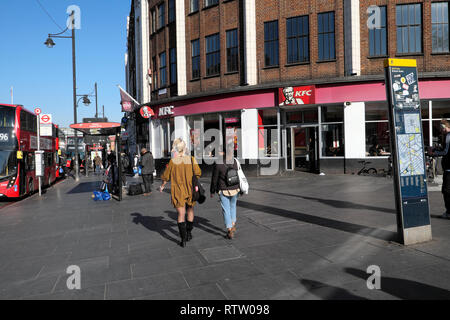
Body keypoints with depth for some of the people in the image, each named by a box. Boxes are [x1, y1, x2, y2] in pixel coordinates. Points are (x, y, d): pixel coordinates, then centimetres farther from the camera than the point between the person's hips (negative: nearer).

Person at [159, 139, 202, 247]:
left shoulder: (173, 161, -9)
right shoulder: (191, 159, -6)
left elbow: (166, 177, 0)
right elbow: (198, 173, -9)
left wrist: (162, 186, 17)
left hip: (178, 191, -2)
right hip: (190, 190, 2)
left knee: (181, 214, 3)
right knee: (190, 211, 21)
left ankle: (183, 239, 1)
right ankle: (189, 233, 32)